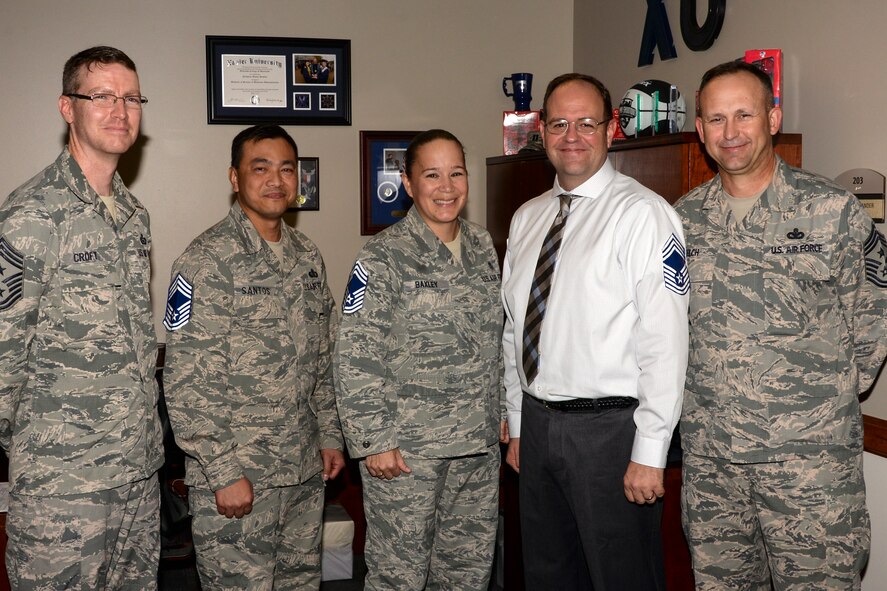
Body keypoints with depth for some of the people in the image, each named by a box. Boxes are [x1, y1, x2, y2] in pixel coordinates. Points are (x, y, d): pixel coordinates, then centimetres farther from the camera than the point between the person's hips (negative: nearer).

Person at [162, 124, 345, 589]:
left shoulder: (307, 256, 10)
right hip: (235, 476, -7)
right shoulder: (207, 261, -13)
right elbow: (187, 384, -16)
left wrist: (329, 436, 13)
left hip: (305, 471, 7)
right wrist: (224, 473, -18)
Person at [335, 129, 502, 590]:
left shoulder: (482, 247, 9)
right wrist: (374, 441, -16)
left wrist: (502, 412, 15)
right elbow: (357, 359, -14)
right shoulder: (383, 256, -11)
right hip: (406, 449, -6)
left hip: (479, 447, 6)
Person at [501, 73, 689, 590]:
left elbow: (665, 340, -16)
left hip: (610, 429, -6)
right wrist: (517, 426, 15)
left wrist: (649, 453, -17)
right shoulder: (527, 218, 10)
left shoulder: (643, 213, -12)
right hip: (537, 424, 7)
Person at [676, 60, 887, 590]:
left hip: (810, 453, -3)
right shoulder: (684, 219, 6)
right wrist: (700, 393, 12)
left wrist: (834, 393, 3)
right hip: (708, 451, 4)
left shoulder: (832, 210, -5)